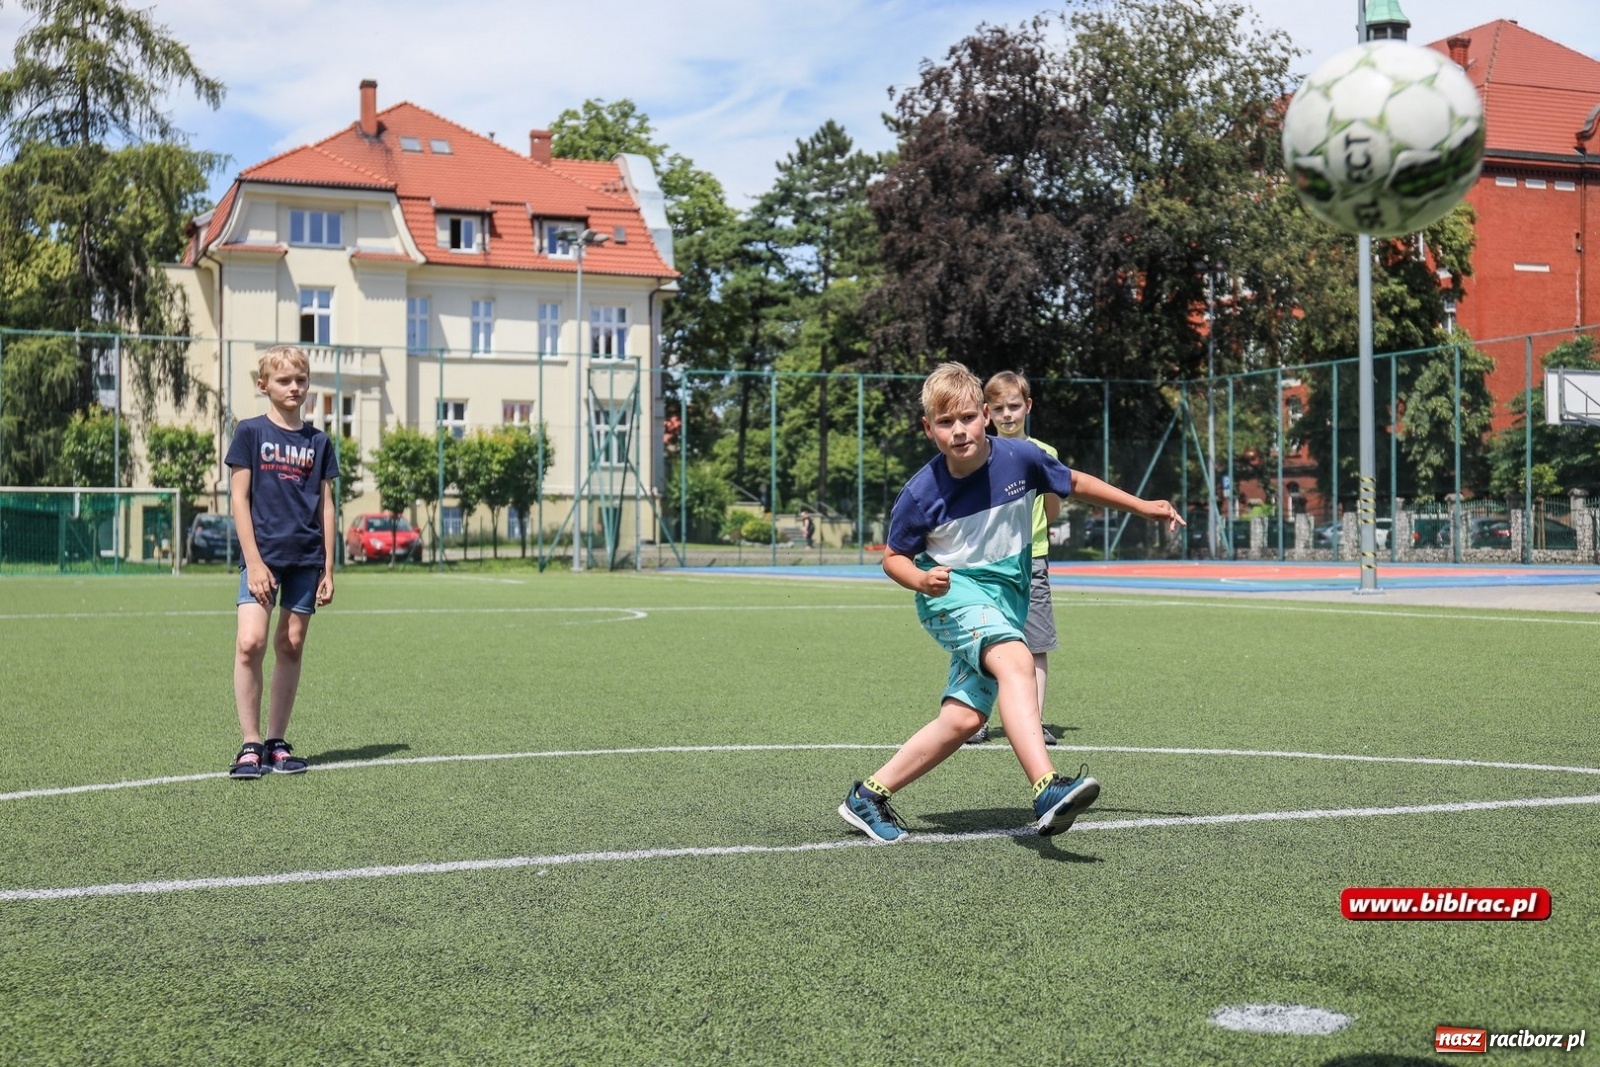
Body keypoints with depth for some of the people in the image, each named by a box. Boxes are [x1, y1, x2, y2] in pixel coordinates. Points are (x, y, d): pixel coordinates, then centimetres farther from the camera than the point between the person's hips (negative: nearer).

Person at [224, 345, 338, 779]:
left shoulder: (318, 442, 10)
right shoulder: (250, 433, 1)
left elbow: (325, 506, 12)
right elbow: (239, 499, -2)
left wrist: (328, 569, 8)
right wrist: (254, 563, -10)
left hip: (306, 559, 4)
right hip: (263, 554, -3)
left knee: (291, 646, 5)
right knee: (250, 642, -15)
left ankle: (277, 743, 14)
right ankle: (250, 745, -6)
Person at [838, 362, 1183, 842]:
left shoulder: (1019, 457, -10)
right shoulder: (921, 493, -16)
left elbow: (1075, 483, 9)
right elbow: (893, 557, -2)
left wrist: (1142, 505, 13)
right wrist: (921, 579, -24)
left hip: (1007, 597, 4)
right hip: (953, 592, -4)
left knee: (963, 719, -2)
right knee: (1016, 661, -34)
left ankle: (868, 796, 11)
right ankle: (1047, 790, -46)